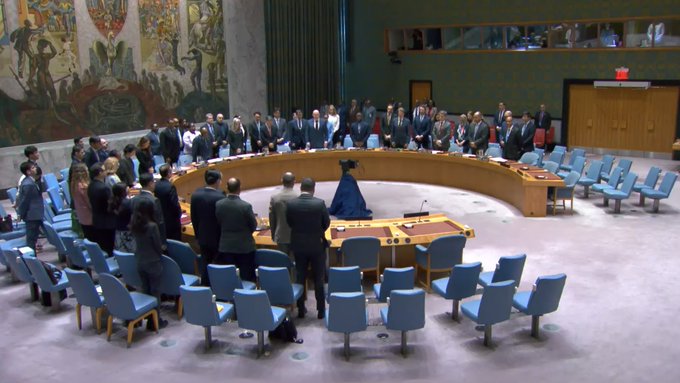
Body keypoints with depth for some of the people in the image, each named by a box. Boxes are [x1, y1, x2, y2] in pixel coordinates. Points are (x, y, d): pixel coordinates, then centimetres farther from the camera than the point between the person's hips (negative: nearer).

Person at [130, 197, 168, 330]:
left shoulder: (134, 225, -2)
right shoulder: (152, 226, -21)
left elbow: (137, 242, 7)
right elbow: (158, 246, -12)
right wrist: (160, 251, 8)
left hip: (140, 262, 6)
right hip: (153, 262, -6)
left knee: (145, 290, 16)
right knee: (155, 291, 5)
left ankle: (146, 317, 24)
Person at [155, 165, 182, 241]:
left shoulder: (157, 184, -3)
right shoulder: (170, 186, -25)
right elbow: (175, 204, -22)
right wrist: (179, 213, -3)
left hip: (161, 217, 7)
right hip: (172, 218, -7)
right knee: (175, 242, 6)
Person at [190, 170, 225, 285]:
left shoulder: (196, 194, -6)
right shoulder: (220, 197, -23)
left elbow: (193, 217, 4)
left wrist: (198, 234, 16)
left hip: (203, 237, 5)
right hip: (218, 237, -5)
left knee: (205, 264, 16)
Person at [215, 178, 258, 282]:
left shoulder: (218, 204, -9)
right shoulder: (246, 206, -18)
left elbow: (218, 223, 3)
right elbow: (253, 226, -6)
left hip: (225, 247, 3)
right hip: (244, 247, -3)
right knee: (247, 278, 9)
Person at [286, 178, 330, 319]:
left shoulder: (290, 204, -10)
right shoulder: (319, 203, -16)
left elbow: (289, 222, 1)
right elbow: (327, 223, -5)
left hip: (298, 245, 2)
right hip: (317, 245, -2)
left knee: (300, 278, 14)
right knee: (319, 279, 10)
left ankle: (301, 309, 22)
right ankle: (321, 310, 16)